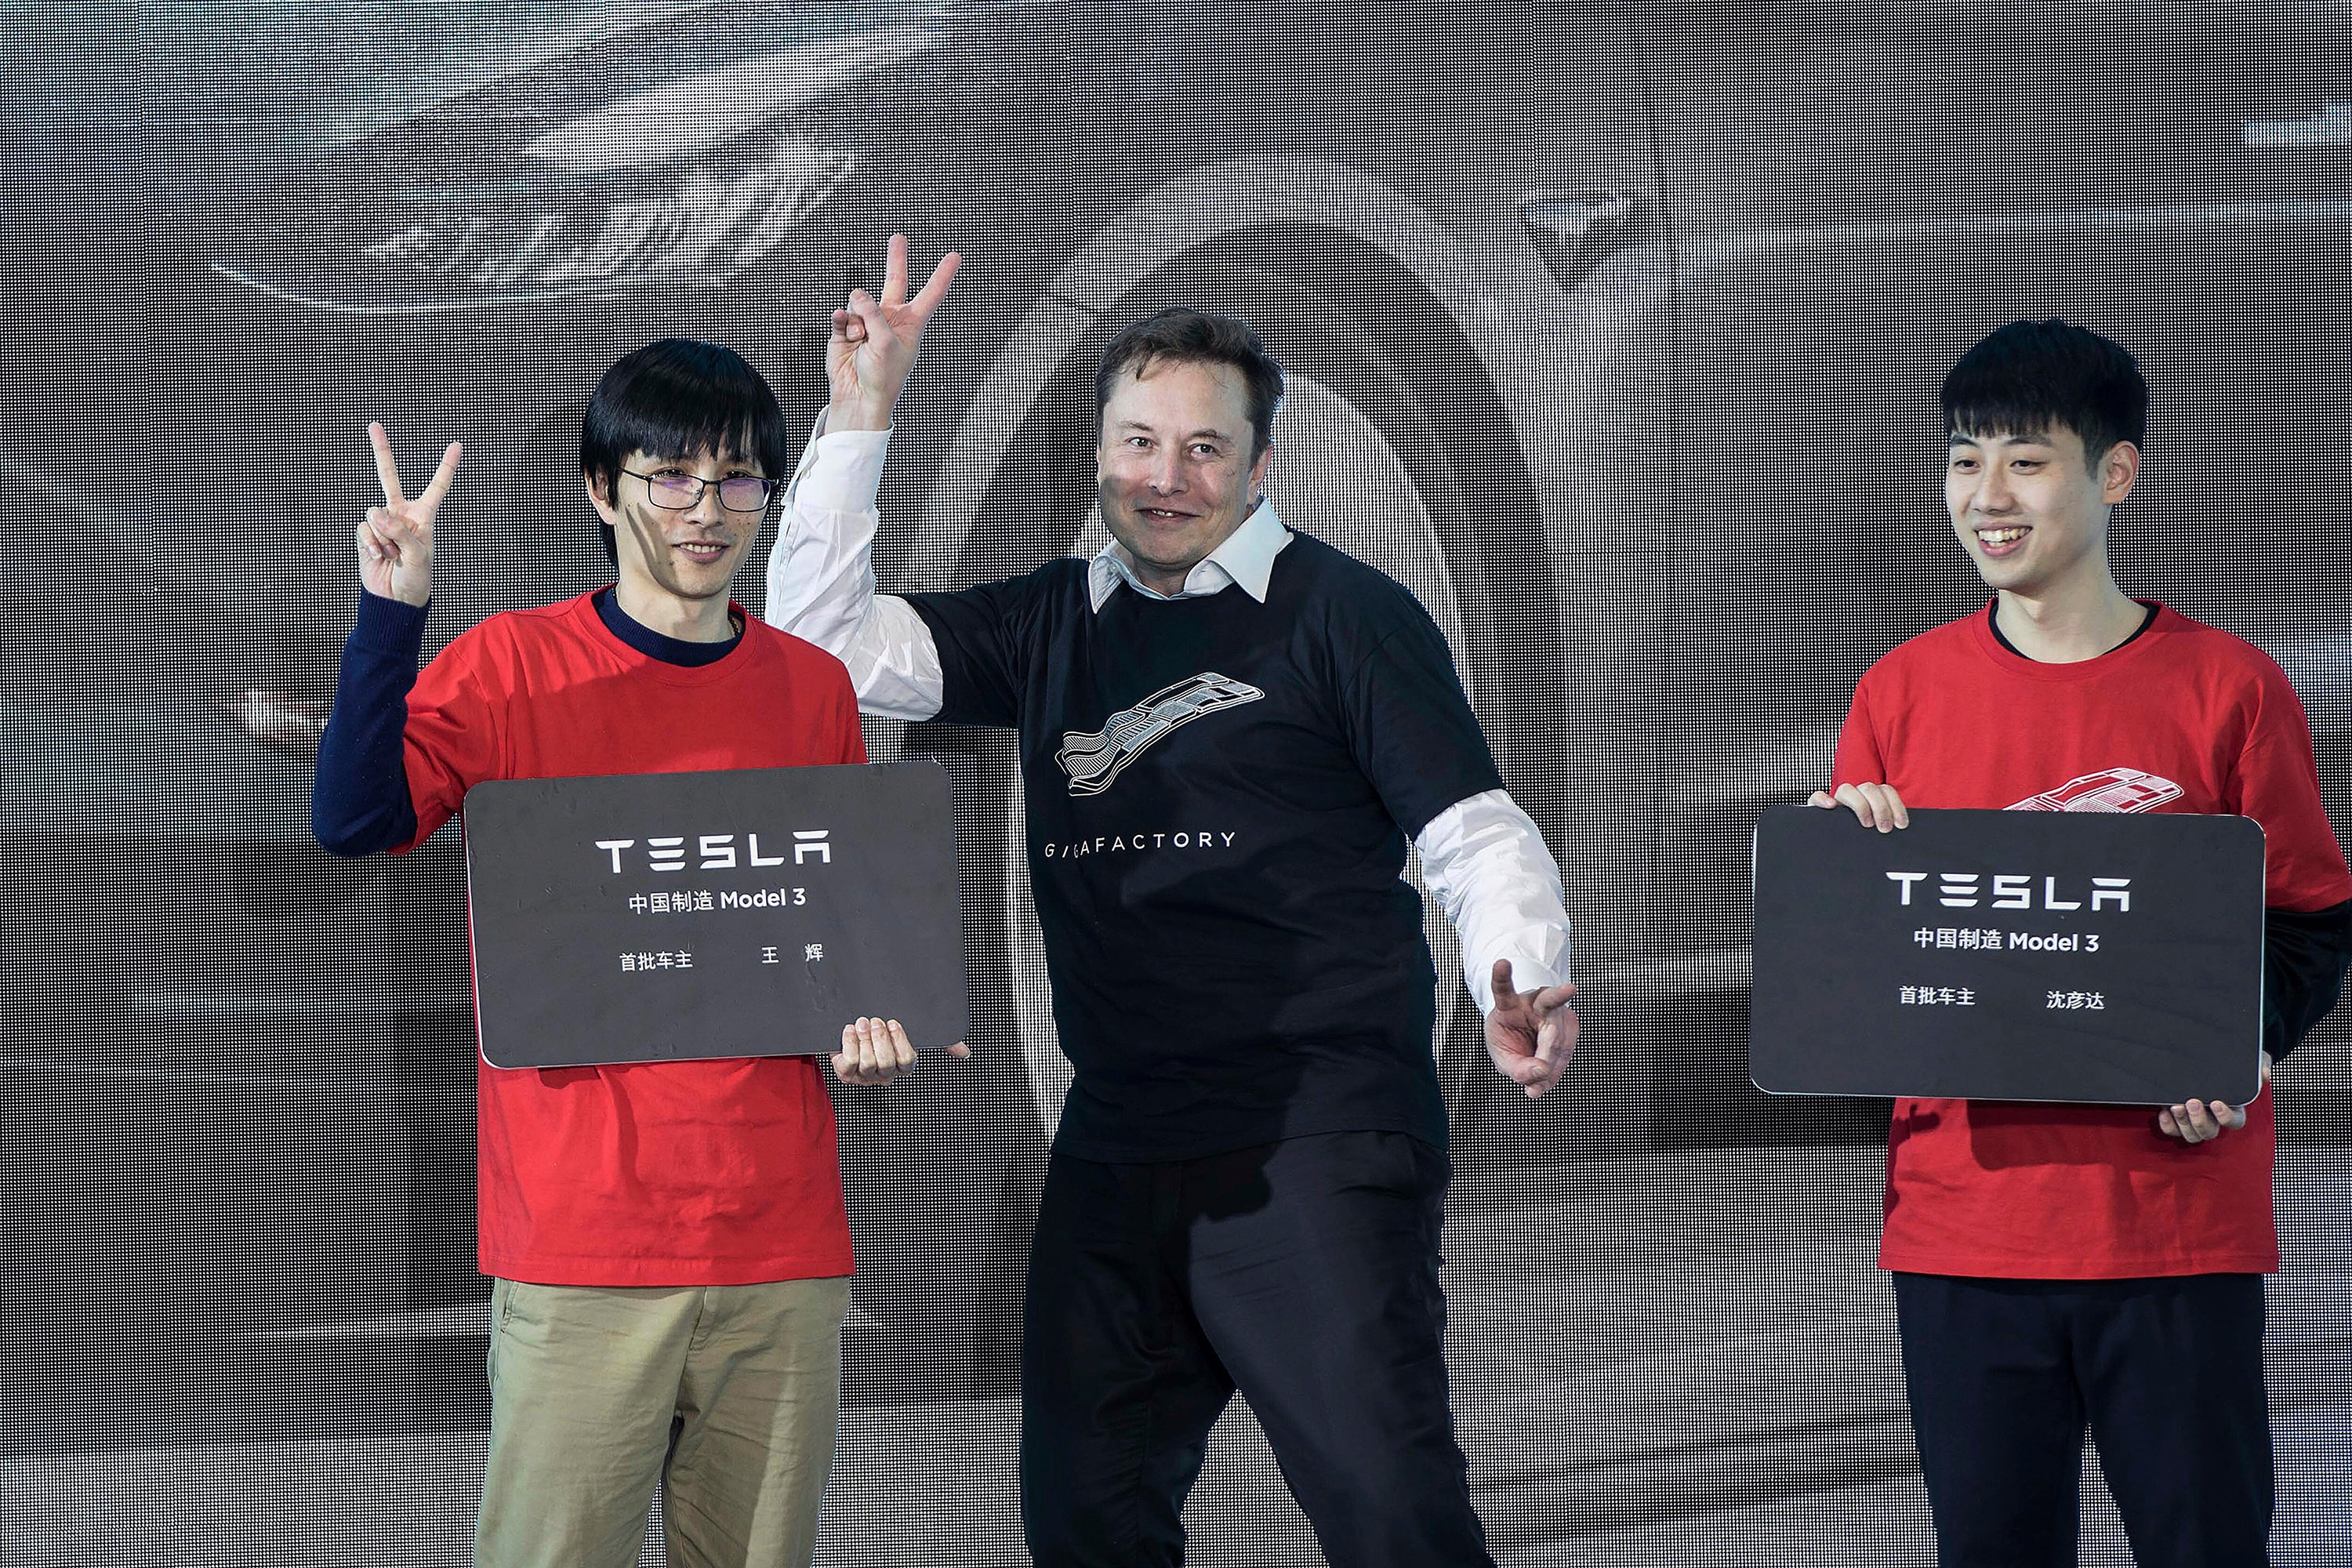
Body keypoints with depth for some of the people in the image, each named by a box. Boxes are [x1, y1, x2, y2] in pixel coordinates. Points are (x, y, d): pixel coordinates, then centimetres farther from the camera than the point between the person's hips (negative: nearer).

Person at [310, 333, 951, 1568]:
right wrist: (393, 611, -20)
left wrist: (867, 1023, 1)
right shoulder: (512, 666, 2)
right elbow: (356, 820, -12)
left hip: (781, 1237, 4)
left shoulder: (814, 690, 12)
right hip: (583, 1225, -3)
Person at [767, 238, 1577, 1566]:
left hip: (1317, 1145, -6)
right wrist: (862, 417, 7)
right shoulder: (1053, 625, 17)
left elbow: (1474, 833, -4)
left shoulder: (1342, 613, 1)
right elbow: (824, 643, 13)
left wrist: (1525, 984, -24)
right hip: (1117, 1153, 6)